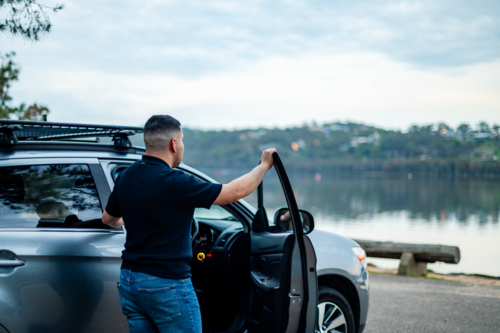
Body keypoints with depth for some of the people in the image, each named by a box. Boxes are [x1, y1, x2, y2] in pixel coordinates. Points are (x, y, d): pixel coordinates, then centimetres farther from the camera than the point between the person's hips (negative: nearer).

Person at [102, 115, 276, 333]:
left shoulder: (125, 177, 4)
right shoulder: (174, 183, -20)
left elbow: (108, 219, 22)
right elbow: (236, 191, -15)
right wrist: (264, 166, 2)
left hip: (129, 280, 8)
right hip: (167, 285, -8)